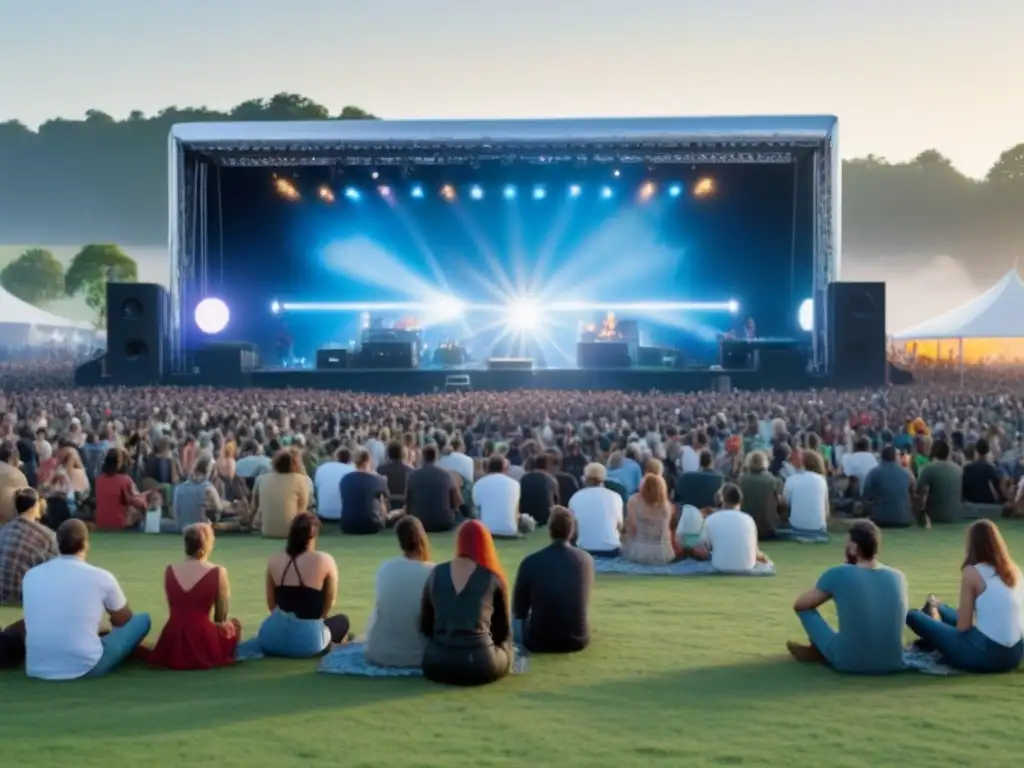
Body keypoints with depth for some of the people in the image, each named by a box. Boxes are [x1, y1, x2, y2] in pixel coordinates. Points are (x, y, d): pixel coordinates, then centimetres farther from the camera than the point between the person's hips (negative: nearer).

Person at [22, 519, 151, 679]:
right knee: (143, 619, 11)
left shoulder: (30, 576, 4)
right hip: (85, 667, -6)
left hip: (37, 669, 6)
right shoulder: (101, 577, -6)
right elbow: (124, 621, 12)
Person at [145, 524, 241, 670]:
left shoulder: (169, 571, 2)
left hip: (172, 648, 5)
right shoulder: (218, 572, -10)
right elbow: (221, 617, 2)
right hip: (203, 647, -5)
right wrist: (220, 624, 24)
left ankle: (178, 655, 26)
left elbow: (175, 611, 10)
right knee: (233, 625, 27)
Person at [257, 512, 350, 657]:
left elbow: (272, 605, 9)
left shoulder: (273, 561, 2)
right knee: (342, 620, 26)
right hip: (305, 640, -3)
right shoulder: (325, 561, -9)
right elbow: (328, 605, 1)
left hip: (272, 639, 3)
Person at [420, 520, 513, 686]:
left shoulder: (436, 574, 6)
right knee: (504, 648, 28)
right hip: (481, 665, -3)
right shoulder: (494, 578, 0)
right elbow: (503, 629, 12)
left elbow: (425, 625, 13)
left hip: (437, 664, 3)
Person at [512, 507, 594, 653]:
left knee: (516, 619, 27)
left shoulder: (531, 561, -14)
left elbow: (519, 609, -1)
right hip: (578, 639, 3)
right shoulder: (586, 560, -4)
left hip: (540, 641, -3)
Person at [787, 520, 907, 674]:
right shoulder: (897, 577, 1)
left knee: (805, 608, 9)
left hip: (850, 663, -4)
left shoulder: (838, 574, -11)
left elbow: (799, 605, 2)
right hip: (893, 664, 4)